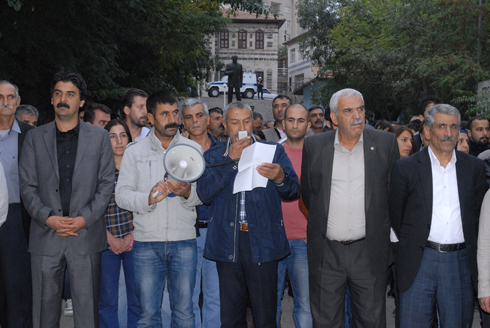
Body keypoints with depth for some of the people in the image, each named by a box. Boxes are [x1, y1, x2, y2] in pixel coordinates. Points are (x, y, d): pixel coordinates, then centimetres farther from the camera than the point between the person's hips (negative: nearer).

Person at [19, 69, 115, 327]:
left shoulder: (99, 137, 7)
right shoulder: (35, 137, 9)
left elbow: (106, 184, 3)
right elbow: (27, 186, 5)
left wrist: (85, 219, -10)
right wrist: (47, 218, -10)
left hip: (86, 236, -1)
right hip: (46, 237, 1)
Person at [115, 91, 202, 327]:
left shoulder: (193, 149, 8)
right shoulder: (134, 152, 6)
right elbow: (121, 195, -1)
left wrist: (187, 192, -17)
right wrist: (148, 199, -19)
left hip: (184, 241, 1)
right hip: (146, 242, 0)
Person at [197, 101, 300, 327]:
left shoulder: (274, 151, 6)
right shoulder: (213, 156, 8)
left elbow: (293, 192, -1)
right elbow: (204, 194, -7)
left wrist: (280, 178, -24)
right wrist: (231, 160, -12)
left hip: (263, 242, -1)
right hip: (228, 243, 1)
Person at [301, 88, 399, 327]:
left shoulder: (386, 143, 1)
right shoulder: (314, 145, 2)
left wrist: (381, 226, 8)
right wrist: (320, 221, 10)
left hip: (369, 251, 0)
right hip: (326, 251, 1)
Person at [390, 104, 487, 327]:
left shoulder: (475, 167, 8)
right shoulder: (406, 168, 1)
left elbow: (478, 212, 12)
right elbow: (395, 215, 6)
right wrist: (412, 243, 9)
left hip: (461, 261, 2)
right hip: (419, 261, -2)